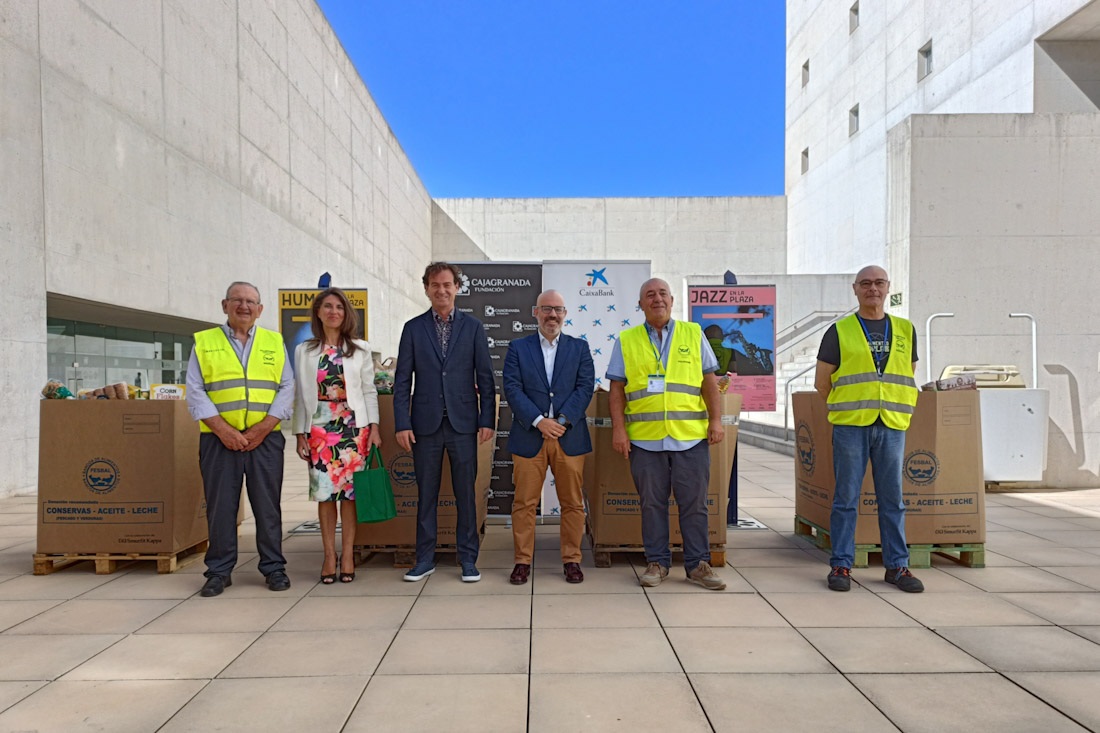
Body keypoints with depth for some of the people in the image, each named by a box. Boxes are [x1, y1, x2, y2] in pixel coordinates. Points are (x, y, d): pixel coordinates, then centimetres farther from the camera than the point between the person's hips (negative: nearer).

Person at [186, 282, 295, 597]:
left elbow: (286, 388, 5)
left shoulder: (274, 343, 11)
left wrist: (263, 428, -7)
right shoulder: (204, 342, 9)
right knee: (220, 505, 4)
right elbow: (195, 392, 2)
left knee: (268, 504, 4)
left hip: (265, 438, 1)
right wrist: (224, 430, -10)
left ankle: (274, 567, 15)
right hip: (219, 439, 0)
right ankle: (219, 571, 18)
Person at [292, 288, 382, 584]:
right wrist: (300, 433, 4)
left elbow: (369, 391, 6)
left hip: (354, 427, 0)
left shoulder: (360, 349, 7)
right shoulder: (304, 351, 8)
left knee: (350, 490, 0)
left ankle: (347, 554, 10)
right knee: (324, 491, 2)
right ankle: (329, 554, 13)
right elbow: (301, 394, 8)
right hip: (319, 429, 1)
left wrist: (374, 427, -1)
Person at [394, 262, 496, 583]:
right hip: (426, 424, 1)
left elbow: (485, 377, 3)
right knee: (426, 494, 8)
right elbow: (402, 380, 3)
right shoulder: (413, 328, 6)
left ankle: (468, 559, 17)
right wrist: (402, 424, -4)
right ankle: (425, 559, 21)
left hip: (462, 423, 0)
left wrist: (487, 420, -4)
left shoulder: (473, 327, 5)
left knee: (465, 493, 5)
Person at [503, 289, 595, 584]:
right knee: (524, 503, 3)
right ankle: (522, 561, 16)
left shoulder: (580, 347, 10)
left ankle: (572, 559, 20)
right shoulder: (518, 348, 7)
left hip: (569, 437, 1)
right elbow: (512, 389, -3)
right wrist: (539, 421, -14)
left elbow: (585, 387, 0)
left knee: (572, 503, 7)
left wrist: (563, 421, -12)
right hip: (528, 438, -1)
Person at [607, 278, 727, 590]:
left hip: (691, 436, 0)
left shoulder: (693, 334, 10)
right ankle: (657, 562, 20)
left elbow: (709, 380, 10)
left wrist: (716, 419, 1)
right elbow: (616, 389, 6)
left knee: (694, 502, 4)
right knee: (652, 503, 7)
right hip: (645, 438, 0)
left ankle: (698, 564, 17)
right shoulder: (626, 341, 9)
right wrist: (618, 428, -2)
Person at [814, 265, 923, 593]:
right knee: (846, 498, 1)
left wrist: (892, 409, 14)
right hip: (850, 427, -3)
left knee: (892, 499, 7)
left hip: (892, 427, 3)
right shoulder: (839, 332, 3)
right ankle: (841, 565, 9)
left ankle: (896, 566, 18)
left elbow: (908, 378, 21)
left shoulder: (906, 330, 13)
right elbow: (822, 381, 7)